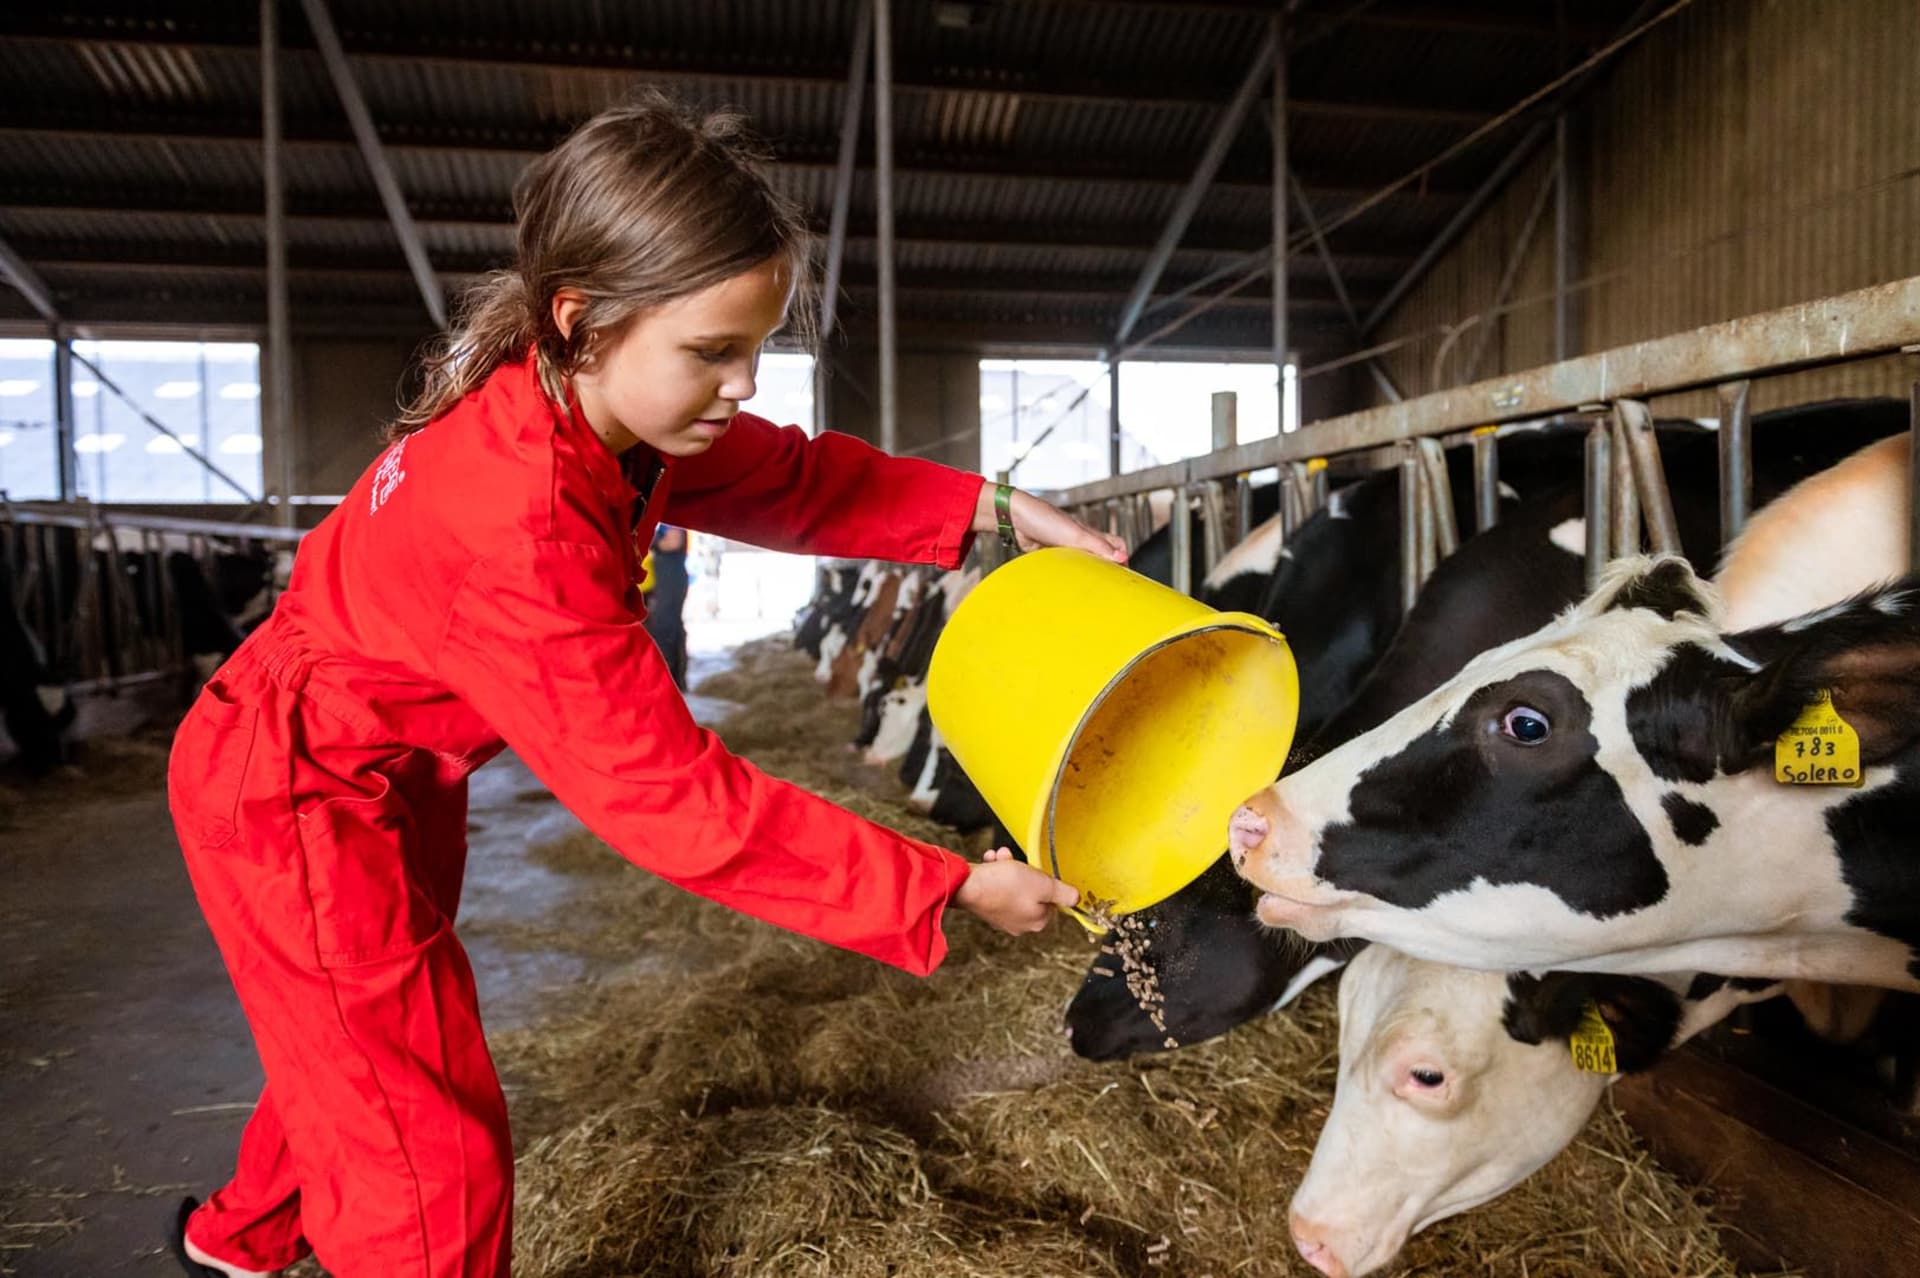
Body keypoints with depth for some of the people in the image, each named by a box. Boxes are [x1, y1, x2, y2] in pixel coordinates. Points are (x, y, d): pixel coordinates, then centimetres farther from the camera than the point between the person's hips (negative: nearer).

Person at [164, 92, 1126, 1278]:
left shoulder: (603, 405, -15)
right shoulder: (518, 530, -40)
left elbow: (791, 480, -3)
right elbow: (675, 797, -37)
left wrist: (995, 506, -15)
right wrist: (950, 886, -33)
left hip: (396, 777, 9)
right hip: (299, 795, -9)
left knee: (360, 1055, 29)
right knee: (435, 1156, 0)